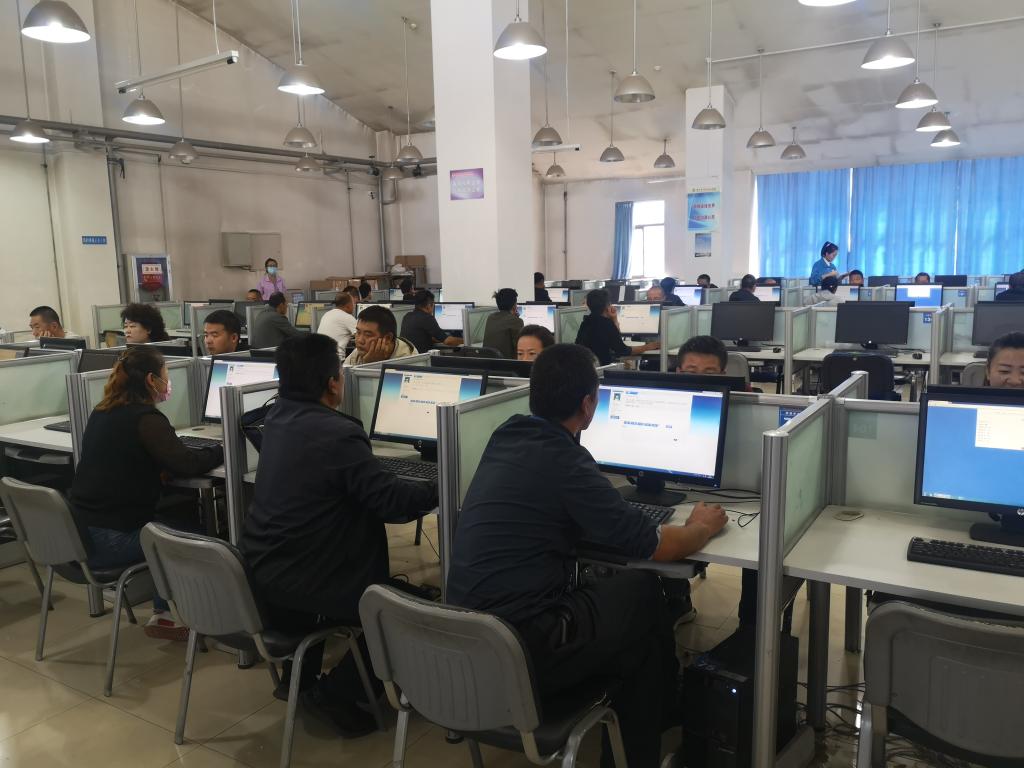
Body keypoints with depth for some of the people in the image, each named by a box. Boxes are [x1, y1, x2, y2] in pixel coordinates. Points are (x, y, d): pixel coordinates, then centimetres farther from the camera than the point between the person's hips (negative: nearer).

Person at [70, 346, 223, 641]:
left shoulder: (102, 412, 11)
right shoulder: (145, 418, -17)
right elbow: (185, 464, -24)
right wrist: (225, 451, -8)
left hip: (80, 531, 9)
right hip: (111, 541, -9)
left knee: (174, 516, 23)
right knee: (196, 529, 10)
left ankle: (162, 613, 23)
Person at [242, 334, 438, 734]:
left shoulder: (277, 419, 3)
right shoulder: (338, 434, -24)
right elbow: (392, 501, -21)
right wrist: (442, 487, -7)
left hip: (261, 572, 9)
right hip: (300, 582, -9)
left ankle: (301, 675, 36)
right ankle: (335, 691, 9)